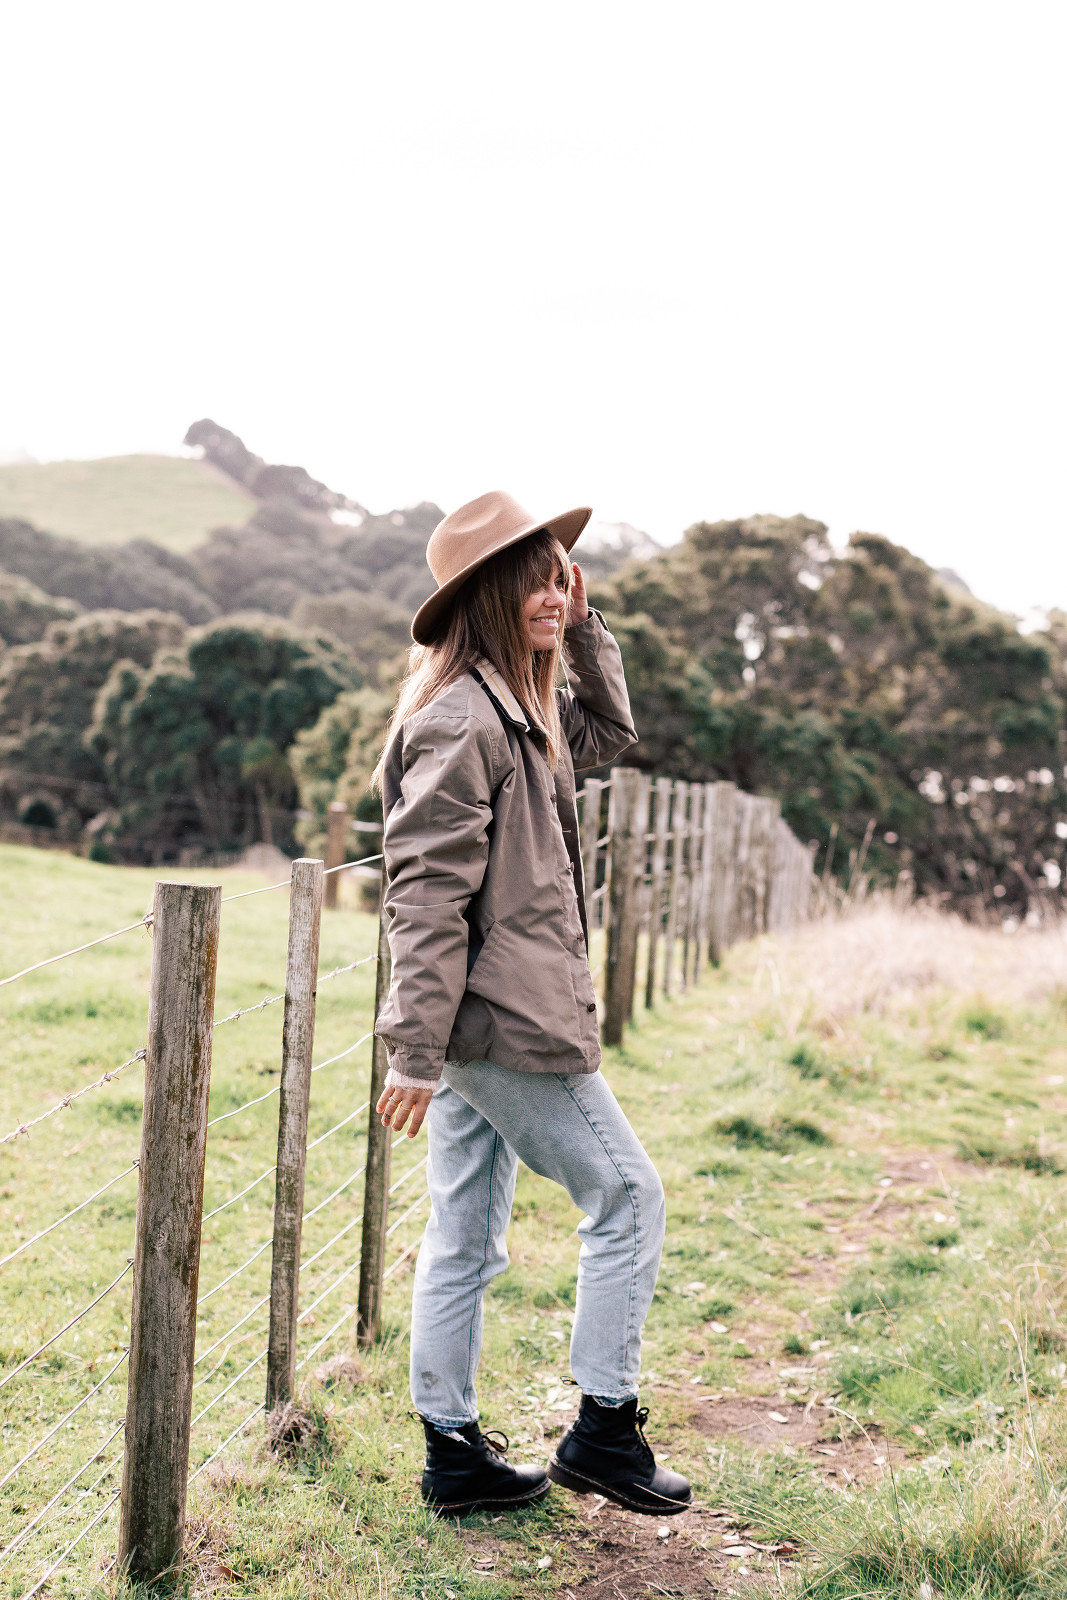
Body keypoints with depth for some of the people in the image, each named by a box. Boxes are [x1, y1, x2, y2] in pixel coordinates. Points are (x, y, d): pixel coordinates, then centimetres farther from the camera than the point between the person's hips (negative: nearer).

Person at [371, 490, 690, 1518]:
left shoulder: (514, 711, 13)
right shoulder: (459, 720, -17)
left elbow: (608, 732, 32)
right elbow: (427, 894, -21)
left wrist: (583, 626, 18)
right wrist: (416, 1051, -23)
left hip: (475, 1023, 10)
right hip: (502, 1019, -10)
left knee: (465, 1242, 14)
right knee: (627, 1197, 2)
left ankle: (454, 1453, 24)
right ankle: (603, 1429, 12)